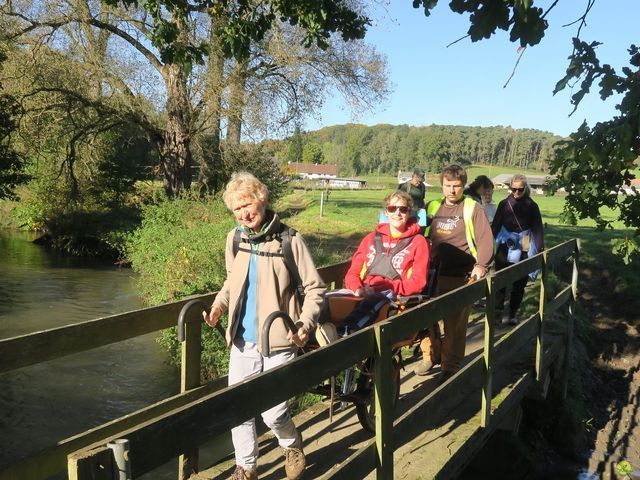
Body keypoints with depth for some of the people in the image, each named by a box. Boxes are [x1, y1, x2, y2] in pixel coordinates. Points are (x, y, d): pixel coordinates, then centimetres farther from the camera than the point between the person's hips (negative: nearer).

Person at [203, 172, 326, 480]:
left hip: (278, 343, -4)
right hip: (242, 342, 5)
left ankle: (292, 446, 31)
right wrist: (219, 306, 1)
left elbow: (314, 288, -5)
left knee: (273, 412, -4)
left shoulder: (289, 240, -11)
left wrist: (306, 323, -20)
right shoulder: (234, 238, 3)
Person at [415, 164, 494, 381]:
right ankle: (429, 356, 26)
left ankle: (451, 366, 16)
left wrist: (481, 265, -21)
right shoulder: (432, 207, 11)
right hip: (433, 274, 4)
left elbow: (485, 239, -8)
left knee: (455, 324, 2)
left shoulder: (473, 208, -2)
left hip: (461, 277, -4)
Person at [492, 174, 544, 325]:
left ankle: (512, 313, 19)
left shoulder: (531, 206, -2)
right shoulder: (504, 204, 1)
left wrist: (540, 250, -5)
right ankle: (498, 310, 10)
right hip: (505, 248, 0)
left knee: (519, 284, 7)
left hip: (524, 249, 0)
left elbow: (537, 230, 0)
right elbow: (495, 226, 4)